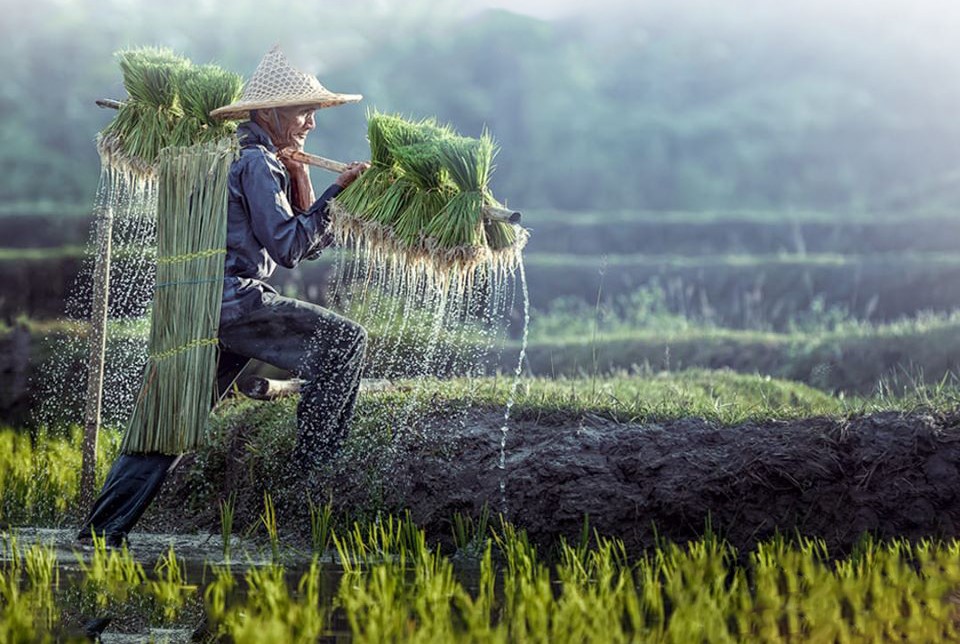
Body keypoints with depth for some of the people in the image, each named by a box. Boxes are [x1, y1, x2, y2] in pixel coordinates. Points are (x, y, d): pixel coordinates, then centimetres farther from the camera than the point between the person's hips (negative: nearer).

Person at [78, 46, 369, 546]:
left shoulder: (267, 164, 23)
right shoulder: (257, 163, -7)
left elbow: (307, 246, 23)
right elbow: (287, 247, -15)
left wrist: (299, 178, 13)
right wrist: (335, 194, -12)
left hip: (206, 306, 10)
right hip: (235, 300, -10)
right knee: (343, 338, -8)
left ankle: (103, 528, 11)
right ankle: (312, 467, -8)